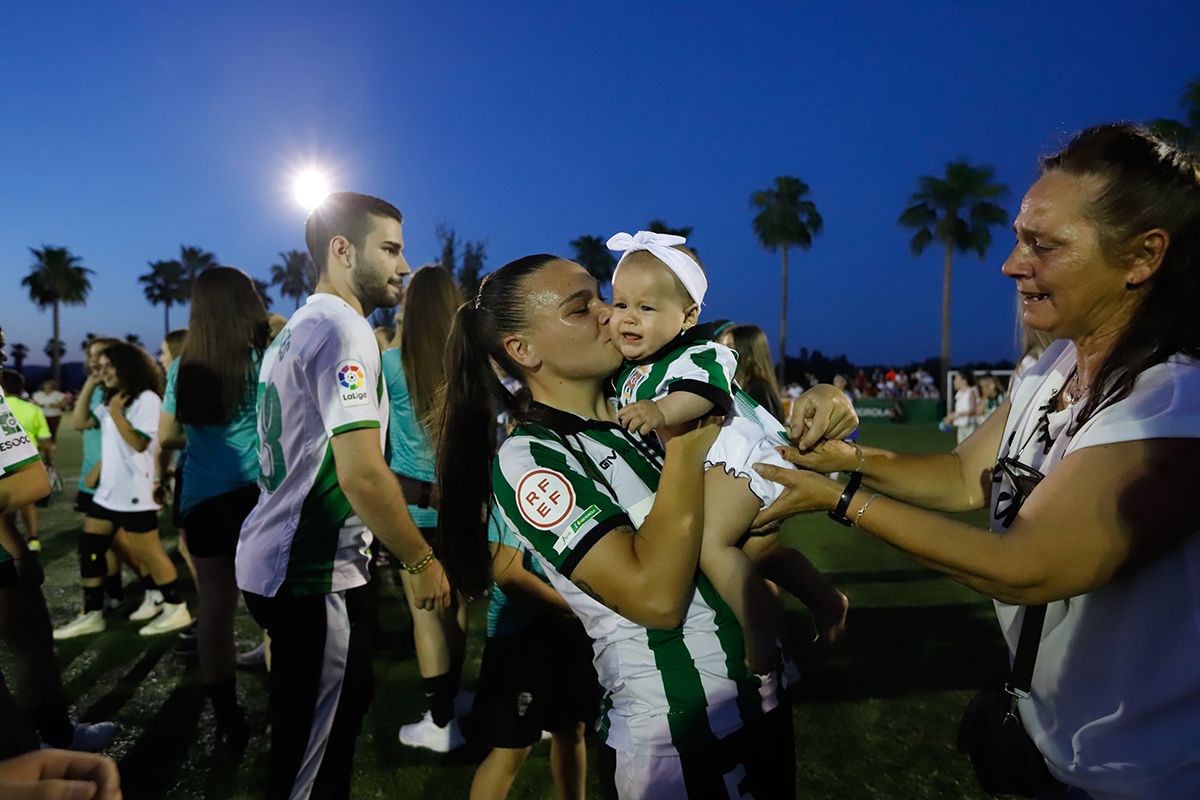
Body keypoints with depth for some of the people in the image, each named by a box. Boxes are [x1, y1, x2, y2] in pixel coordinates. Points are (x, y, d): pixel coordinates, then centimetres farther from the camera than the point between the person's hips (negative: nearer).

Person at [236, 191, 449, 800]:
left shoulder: (295, 330, 14)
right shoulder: (344, 330, -17)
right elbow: (362, 475, -26)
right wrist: (422, 561, -14)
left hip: (274, 562, 10)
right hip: (316, 577, -10)